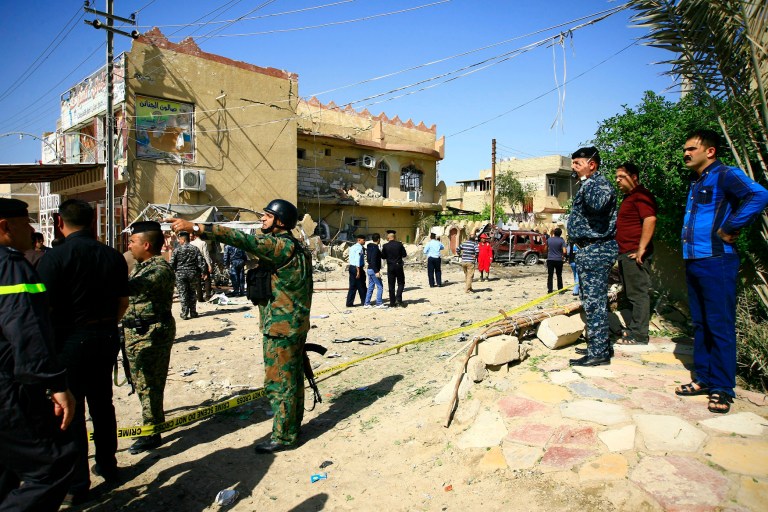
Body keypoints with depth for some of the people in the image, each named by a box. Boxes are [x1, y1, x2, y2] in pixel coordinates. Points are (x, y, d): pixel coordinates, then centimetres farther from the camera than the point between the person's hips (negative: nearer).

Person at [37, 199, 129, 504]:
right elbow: (123, 303, 6)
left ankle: (76, 485, 15)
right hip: (107, 338, 5)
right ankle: (107, 465, 34)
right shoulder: (113, 256, 1)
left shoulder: (55, 257, -14)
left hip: (70, 340, -5)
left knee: (70, 410, 6)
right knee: (102, 402, 19)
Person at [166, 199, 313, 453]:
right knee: (292, 377, 18)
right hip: (293, 325, 10)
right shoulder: (288, 246, 11)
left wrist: (195, 226, -28)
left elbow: (242, 240, -28)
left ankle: (284, 436, 12)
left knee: (278, 381, 0)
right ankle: (292, 426, 31)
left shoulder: (282, 246, -20)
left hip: (282, 328, -10)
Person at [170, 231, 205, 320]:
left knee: (183, 294, 3)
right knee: (193, 293, 12)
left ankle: (184, 314, 2)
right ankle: (193, 312, 15)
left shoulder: (177, 250, -5)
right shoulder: (195, 249, 2)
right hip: (193, 273, 2)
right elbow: (201, 261, -2)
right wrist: (203, 272, 3)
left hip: (180, 274, -2)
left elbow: (172, 263, -6)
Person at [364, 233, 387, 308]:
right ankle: (379, 303, 0)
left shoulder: (369, 247, 12)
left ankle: (367, 303, 14)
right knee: (380, 286, -2)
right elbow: (373, 260, -23)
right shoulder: (375, 248, -17)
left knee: (370, 287, 13)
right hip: (374, 270, -9)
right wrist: (376, 271, -24)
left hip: (370, 269, 10)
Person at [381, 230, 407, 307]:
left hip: (390, 267, 1)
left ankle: (392, 303, 7)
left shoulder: (385, 246, -5)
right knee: (401, 283, 11)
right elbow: (404, 255, 0)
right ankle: (398, 299, -6)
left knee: (391, 285, 6)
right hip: (399, 266, -1)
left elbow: (383, 256, 1)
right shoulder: (399, 244, -4)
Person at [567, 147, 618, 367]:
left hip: (596, 250, -11)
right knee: (592, 301, 16)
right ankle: (599, 346, 26)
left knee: (594, 302, -8)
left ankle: (598, 353, -2)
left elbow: (597, 204, -36)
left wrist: (586, 181, -24)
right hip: (589, 251, 11)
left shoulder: (600, 183, -14)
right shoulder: (589, 185, 18)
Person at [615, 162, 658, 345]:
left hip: (635, 254, -10)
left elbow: (650, 219, -23)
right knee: (632, 294, 15)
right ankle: (633, 330, 23)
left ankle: (638, 336, -2)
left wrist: (641, 248, -25)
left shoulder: (641, 195, -10)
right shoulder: (629, 197, 21)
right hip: (625, 253, 10)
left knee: (638, 293, -6)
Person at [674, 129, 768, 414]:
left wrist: (729, 229, -20)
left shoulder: (725, 175, -8)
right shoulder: (696, 182, 18)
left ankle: (722, 388, 6)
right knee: (700, 324, 13)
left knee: (720, 326, -3)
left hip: (716, 261, -9)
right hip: (693, 261, 9)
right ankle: (704, 379, 23)